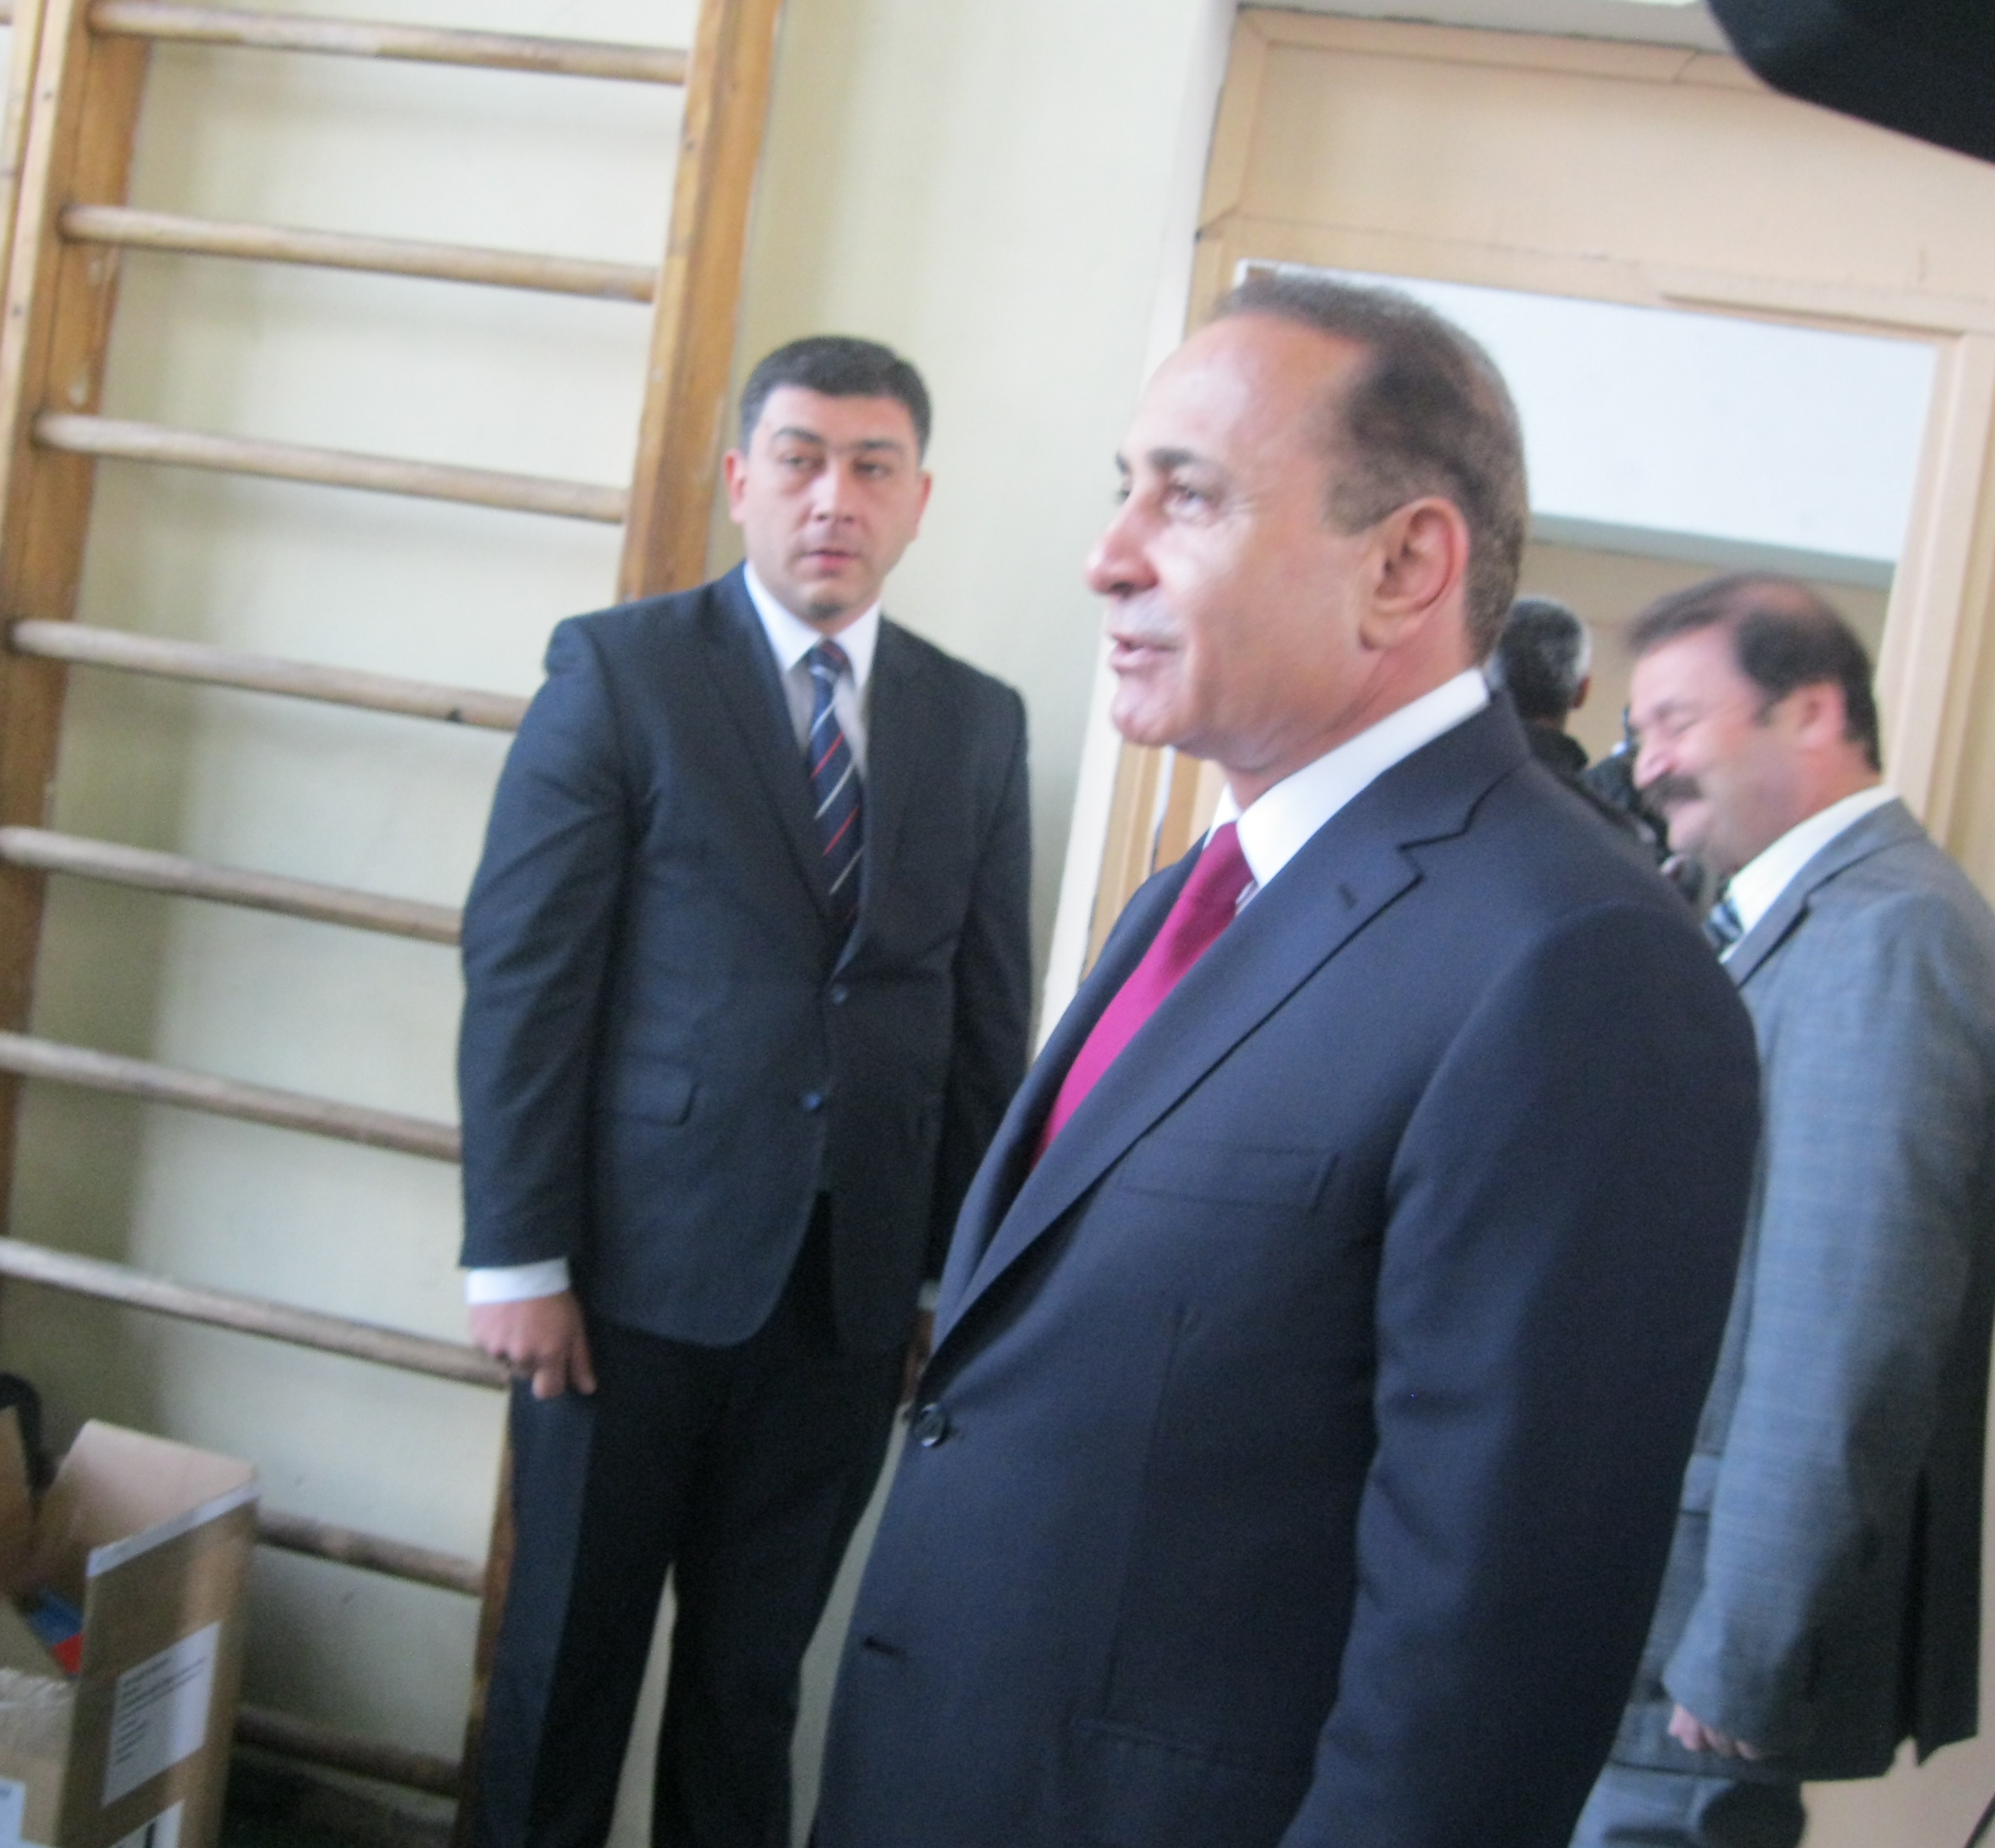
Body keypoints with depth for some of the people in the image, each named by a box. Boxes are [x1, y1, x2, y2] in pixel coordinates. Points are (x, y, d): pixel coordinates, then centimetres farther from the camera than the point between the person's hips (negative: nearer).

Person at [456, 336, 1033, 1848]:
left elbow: (989, 1025, 8)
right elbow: (522, 977, -7)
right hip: (642, 1267, -3)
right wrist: (518, 1257, -10)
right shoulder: (619, 670, -3)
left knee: (756, 1665, 15)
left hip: (857, 1285, 3)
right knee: (571, 1651, 11)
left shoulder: (980, 724, 8)